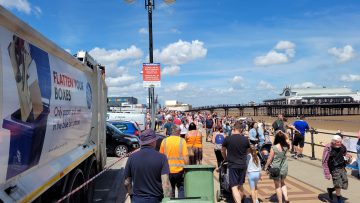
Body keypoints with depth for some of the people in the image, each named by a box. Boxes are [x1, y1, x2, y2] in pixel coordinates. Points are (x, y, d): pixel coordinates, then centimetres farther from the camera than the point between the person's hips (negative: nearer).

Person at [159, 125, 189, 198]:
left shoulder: (164, 141, -1)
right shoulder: (182, 141, -9)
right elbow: (186, 157, -11)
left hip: (168, 171, 2)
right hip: (180, 170, -2)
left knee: (170, 191, 17)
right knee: (181, 189, 13)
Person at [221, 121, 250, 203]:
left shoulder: (227, 139, -9)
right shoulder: (245, 139, -3)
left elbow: (222, 151, 6)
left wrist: (226, 159, 25)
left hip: (232, 165, -4)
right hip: (243, 165, 4)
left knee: (234, 187, -4)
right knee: (240, 186, 20)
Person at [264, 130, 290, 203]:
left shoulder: (274, 148, -21)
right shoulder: (286, 146, -10)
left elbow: (270, 159, -12)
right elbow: (287, 138, 13)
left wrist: (266, 166, 1)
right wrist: (283, 133, 3)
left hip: (276, 169, -4)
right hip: (284, 169, 4)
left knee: (277, 186, 10)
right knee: (282, 183, 27)